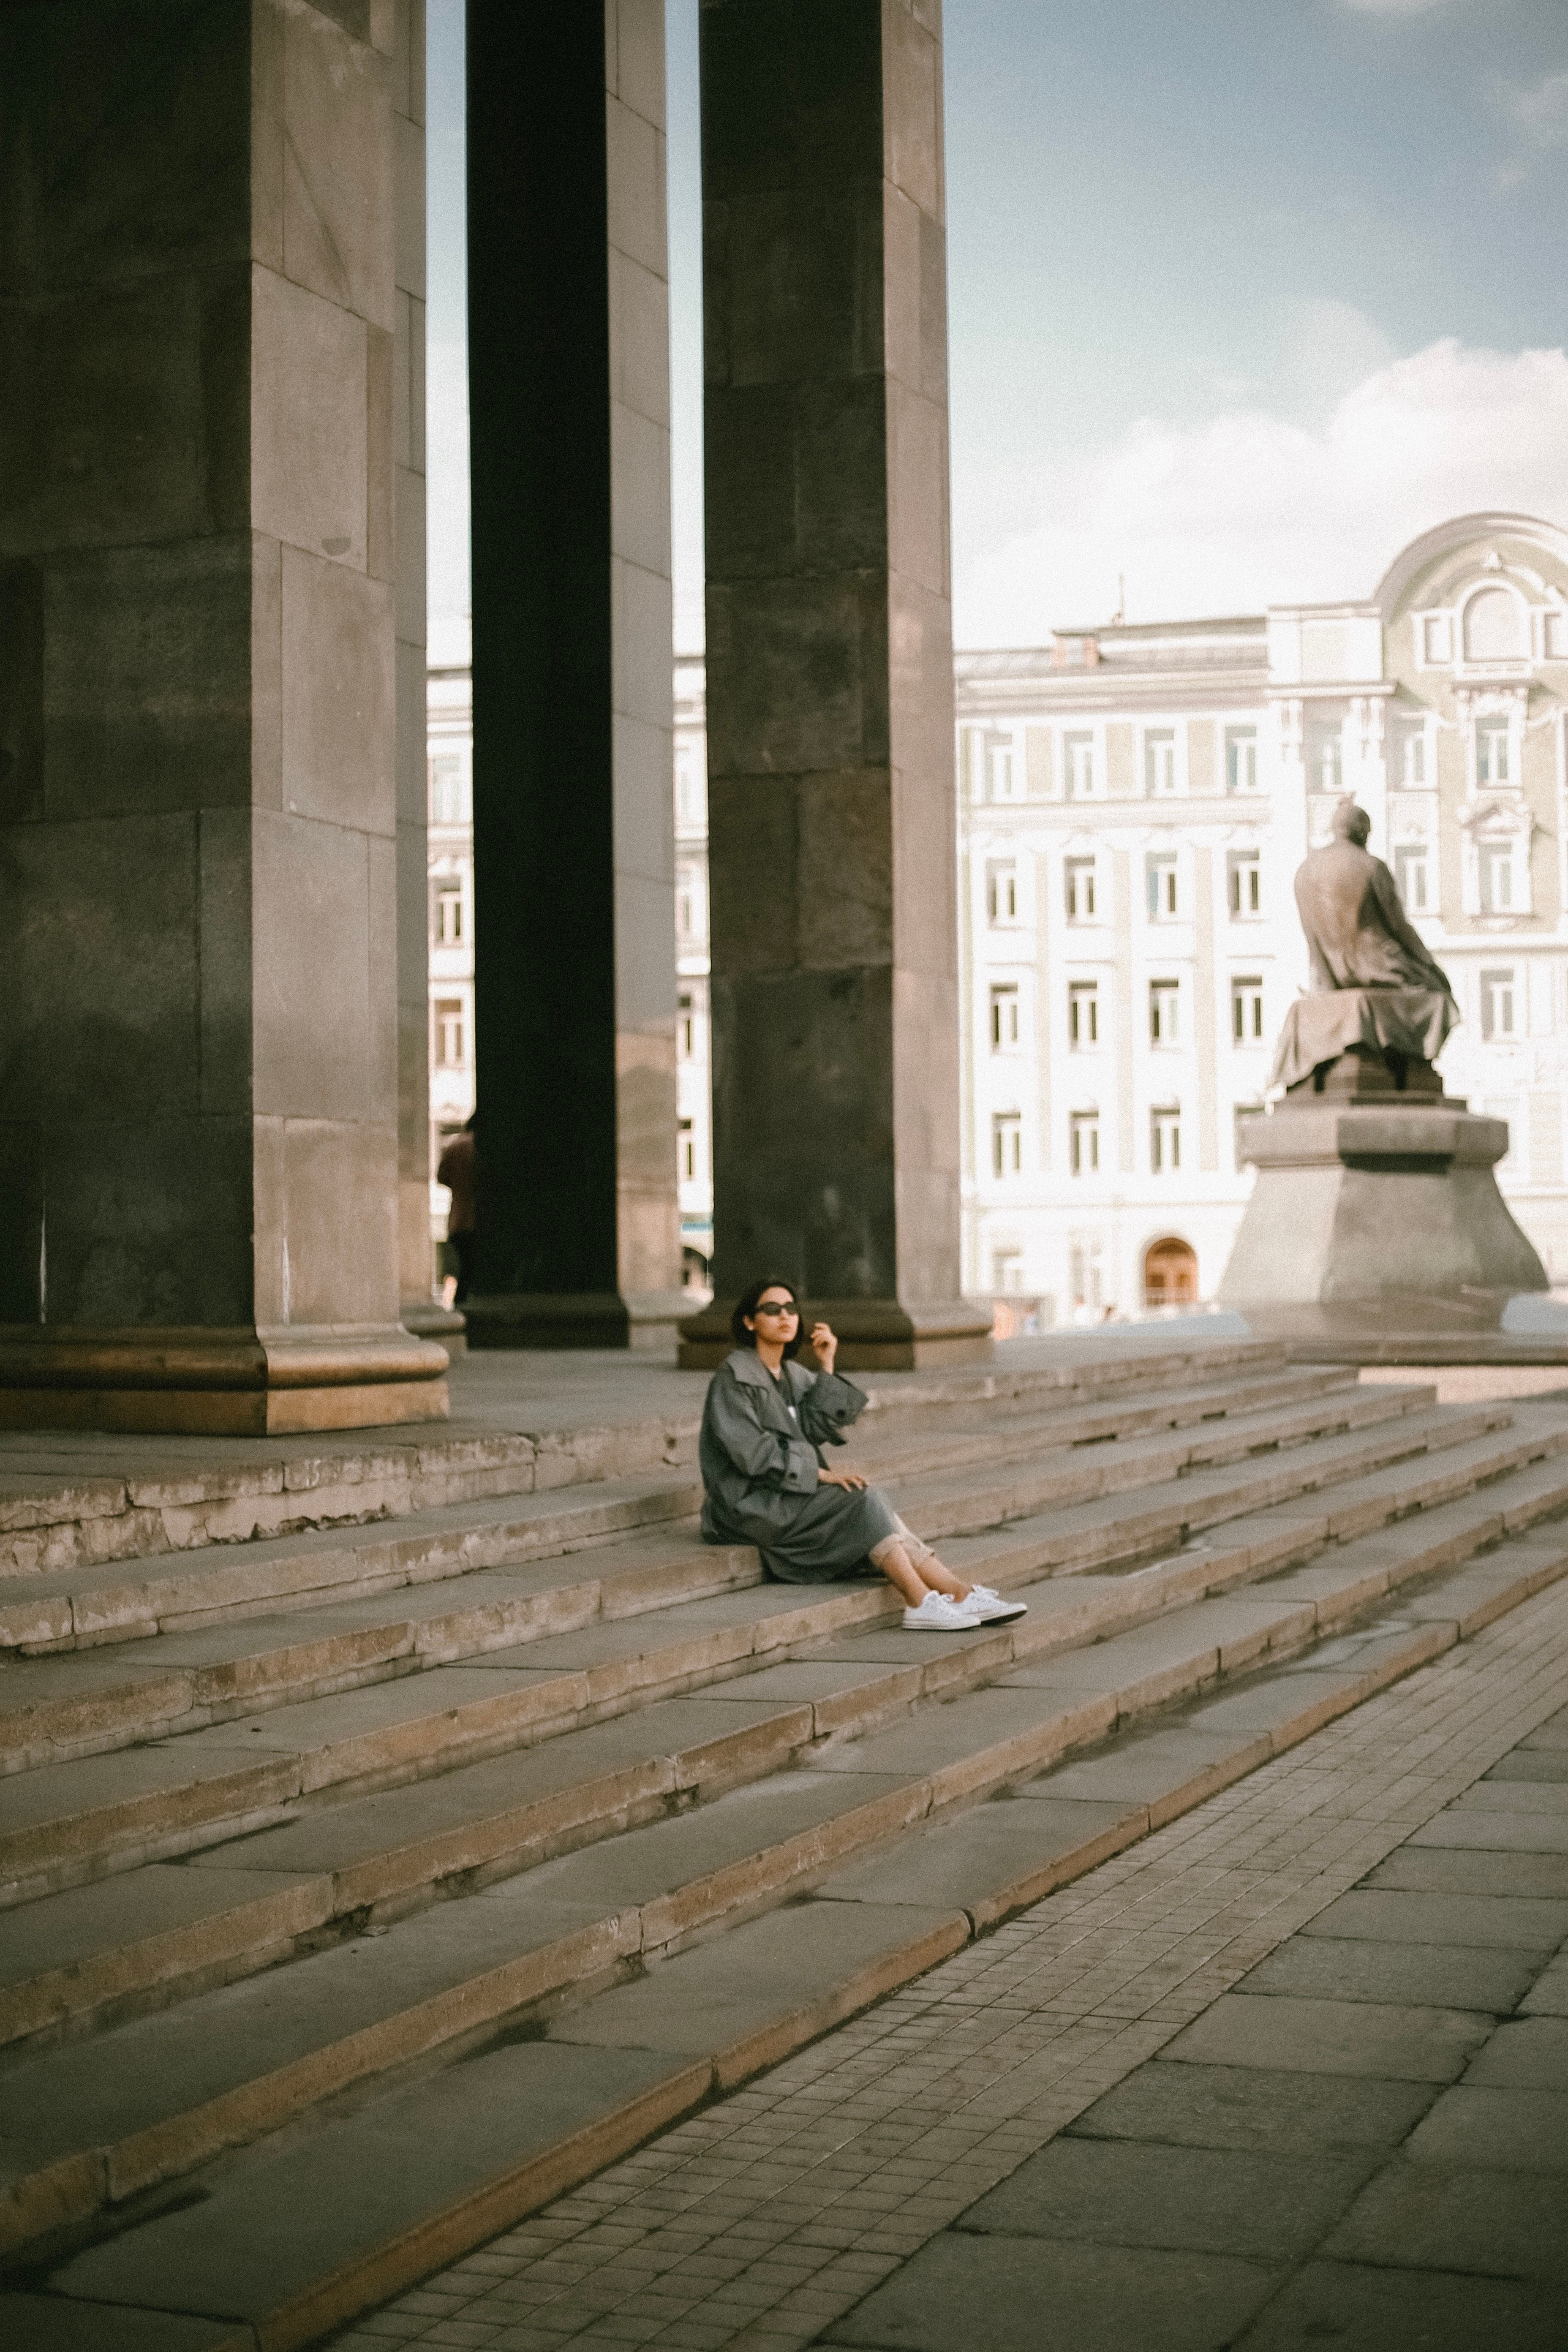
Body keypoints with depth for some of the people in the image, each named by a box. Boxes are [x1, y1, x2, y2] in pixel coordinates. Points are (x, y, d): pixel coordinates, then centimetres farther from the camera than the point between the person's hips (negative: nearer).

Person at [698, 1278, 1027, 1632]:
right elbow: (750, 1451, -17)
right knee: (863, 1497, -23)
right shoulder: (734, 1375, -7)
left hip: (789, 1495, 7)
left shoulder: (794, 1375, 16)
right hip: (750, 1505, -7)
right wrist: (820, 1474, -18)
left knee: (869, 1504, -17)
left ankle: (960, 1594, -25)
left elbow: (817, 1429, 0)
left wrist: (827, 1368, -5)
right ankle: (921, 1603, -27)